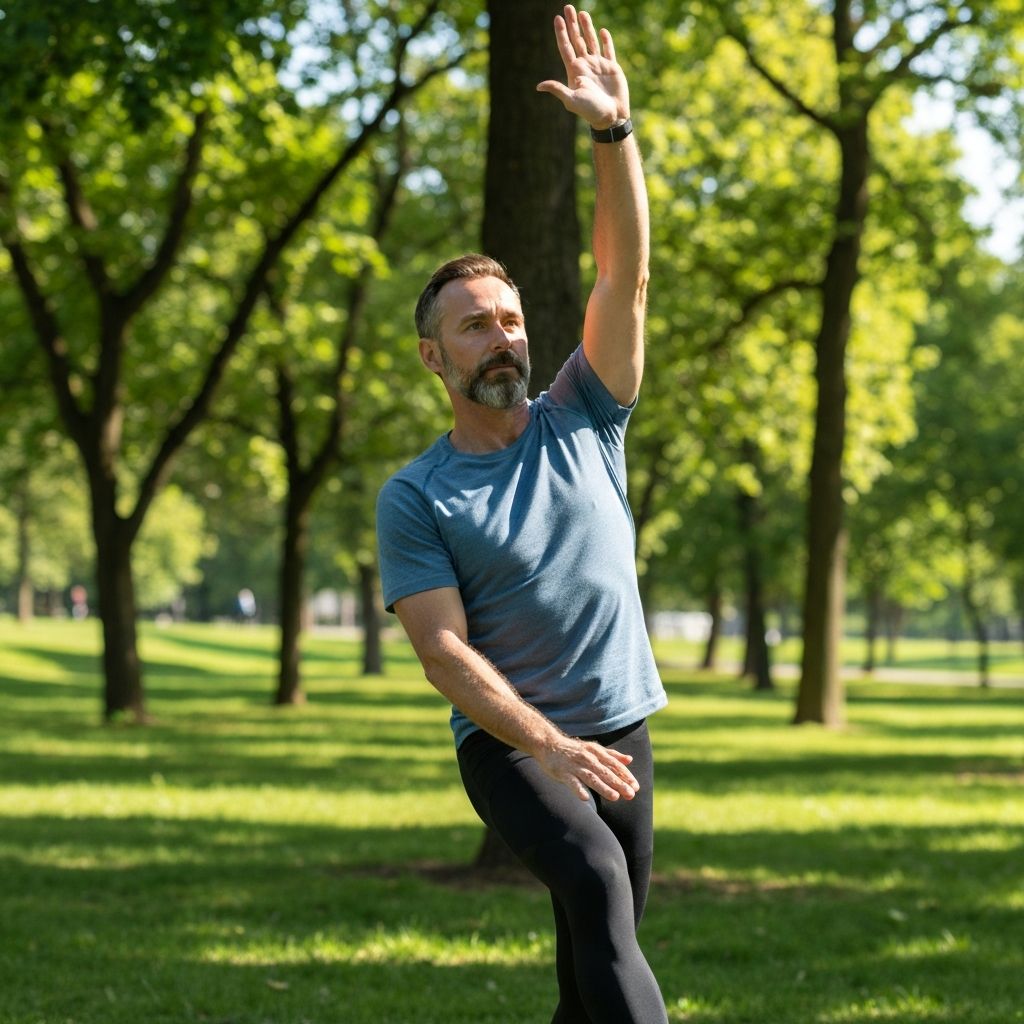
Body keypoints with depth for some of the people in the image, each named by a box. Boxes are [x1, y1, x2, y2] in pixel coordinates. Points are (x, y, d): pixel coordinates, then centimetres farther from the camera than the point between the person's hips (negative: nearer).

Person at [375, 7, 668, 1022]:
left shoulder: (581, 423, 7)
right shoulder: (415, 498, -2)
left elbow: (625, 278, -3)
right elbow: (444, 651, -10)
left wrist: (613, 132, -14)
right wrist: (548, 746, -25)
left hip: (620, 735, 4)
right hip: (506, 742, -4)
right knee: (597, 882, -31)